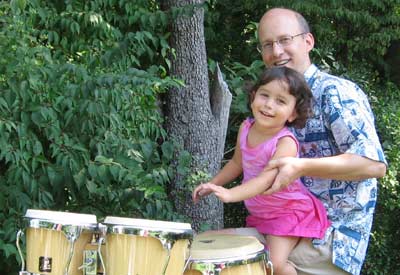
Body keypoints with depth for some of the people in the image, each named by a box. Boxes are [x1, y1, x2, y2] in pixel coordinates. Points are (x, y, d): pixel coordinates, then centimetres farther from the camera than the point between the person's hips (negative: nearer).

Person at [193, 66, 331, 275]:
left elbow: (266, 179, -40)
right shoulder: (246, 128, -7)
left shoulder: (285, 143, -28)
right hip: (259, 211, 7)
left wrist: (230, 194, -52)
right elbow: (237, 163, 11)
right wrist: (212, 184, 9)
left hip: (289, 212, -7)